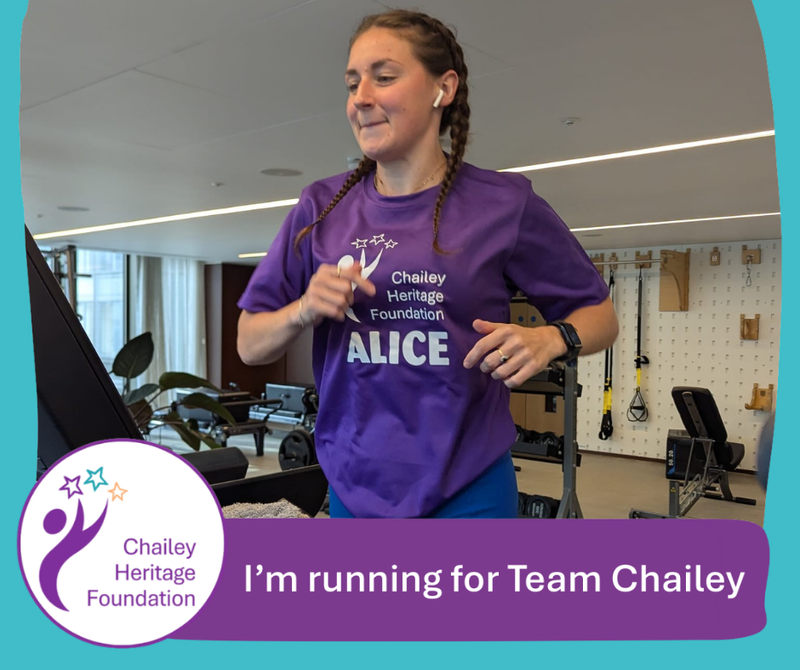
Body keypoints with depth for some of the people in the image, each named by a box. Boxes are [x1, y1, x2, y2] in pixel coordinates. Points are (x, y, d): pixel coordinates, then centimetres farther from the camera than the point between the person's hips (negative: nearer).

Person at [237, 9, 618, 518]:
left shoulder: (504, 204, -7)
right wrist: (305, 310, -16)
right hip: (354, 489, 3)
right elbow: (250, 346, 4)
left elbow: (599, 314, 3)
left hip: (467, 490, -2)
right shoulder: (322, 208, 0)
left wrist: (550, 339, -18)